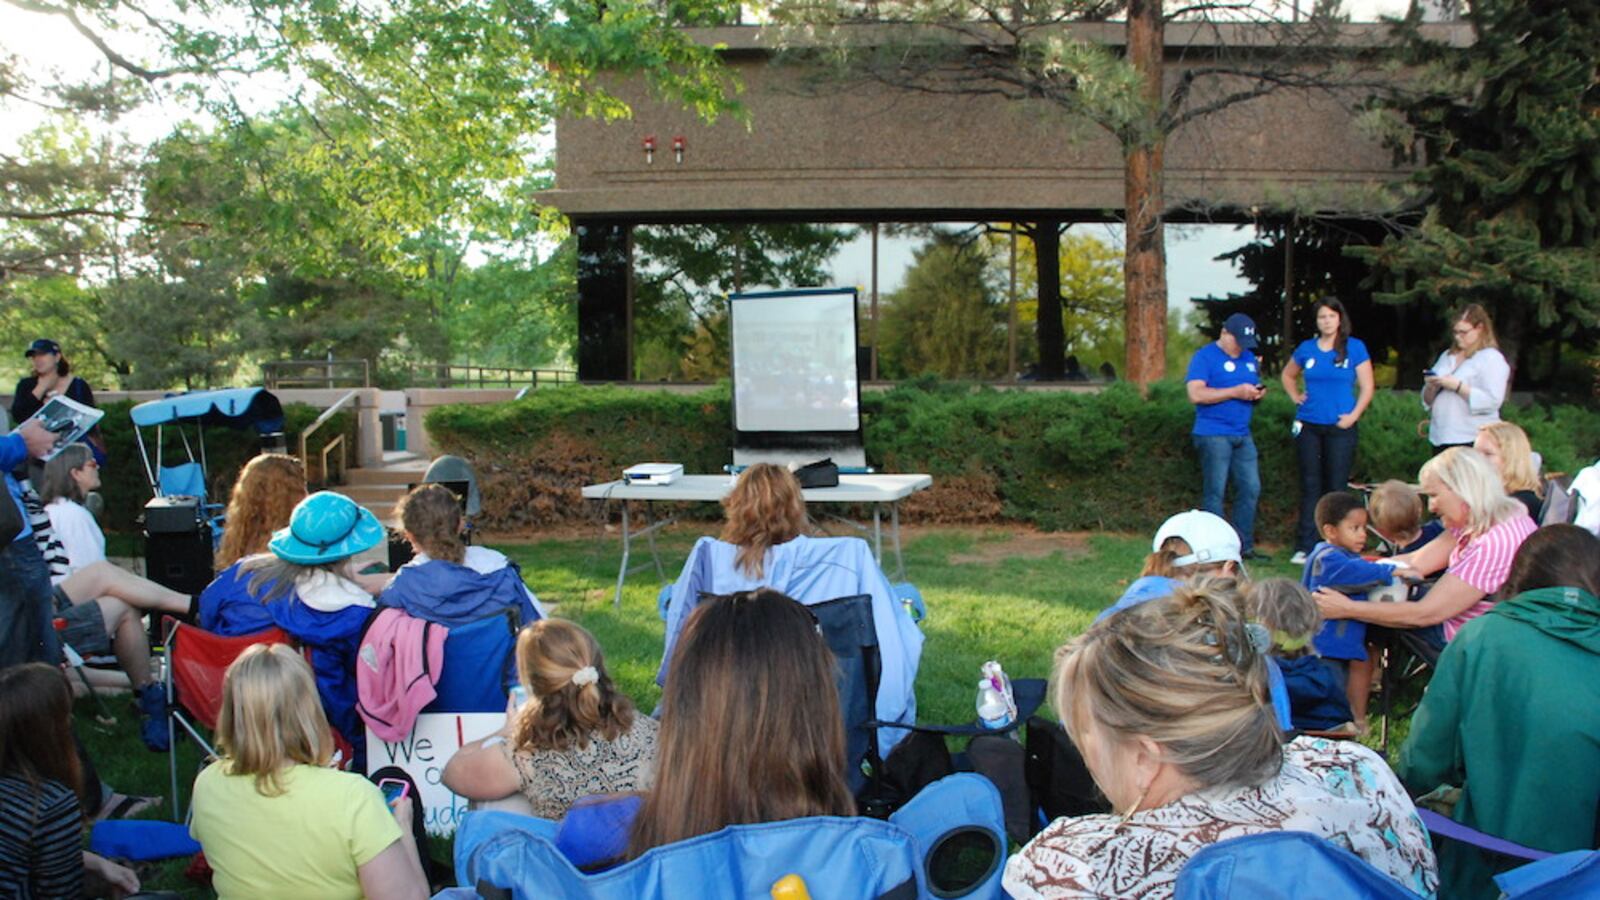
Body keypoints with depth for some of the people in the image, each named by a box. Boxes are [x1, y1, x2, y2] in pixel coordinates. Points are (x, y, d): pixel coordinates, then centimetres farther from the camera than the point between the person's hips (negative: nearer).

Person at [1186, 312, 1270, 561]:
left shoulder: (1249, 358, 18)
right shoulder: (1205, 356, -6)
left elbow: (1253, 388, 27)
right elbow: (1196, 394, -17)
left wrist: (1257, 394, 2)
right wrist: (1236, 392, -18)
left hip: (1242, 436, 8)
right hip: (1213, 435, -7)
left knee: (1250, 489, 6)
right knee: (1214, 491, -5)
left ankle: (1244, 546, 15)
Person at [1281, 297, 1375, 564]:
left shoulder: (1355, 348, 1)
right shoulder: (1306, 348, 8)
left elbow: (1367, 387, 0)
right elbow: (1288, 375, 26)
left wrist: (1354, 415, -12)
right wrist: (1296, 397, 9)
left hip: (1340, 428, -2)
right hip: (1308, 426, 2)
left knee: (1336, 487, 0)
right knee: (1310, 486, 5)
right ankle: (1305, 547, 8)